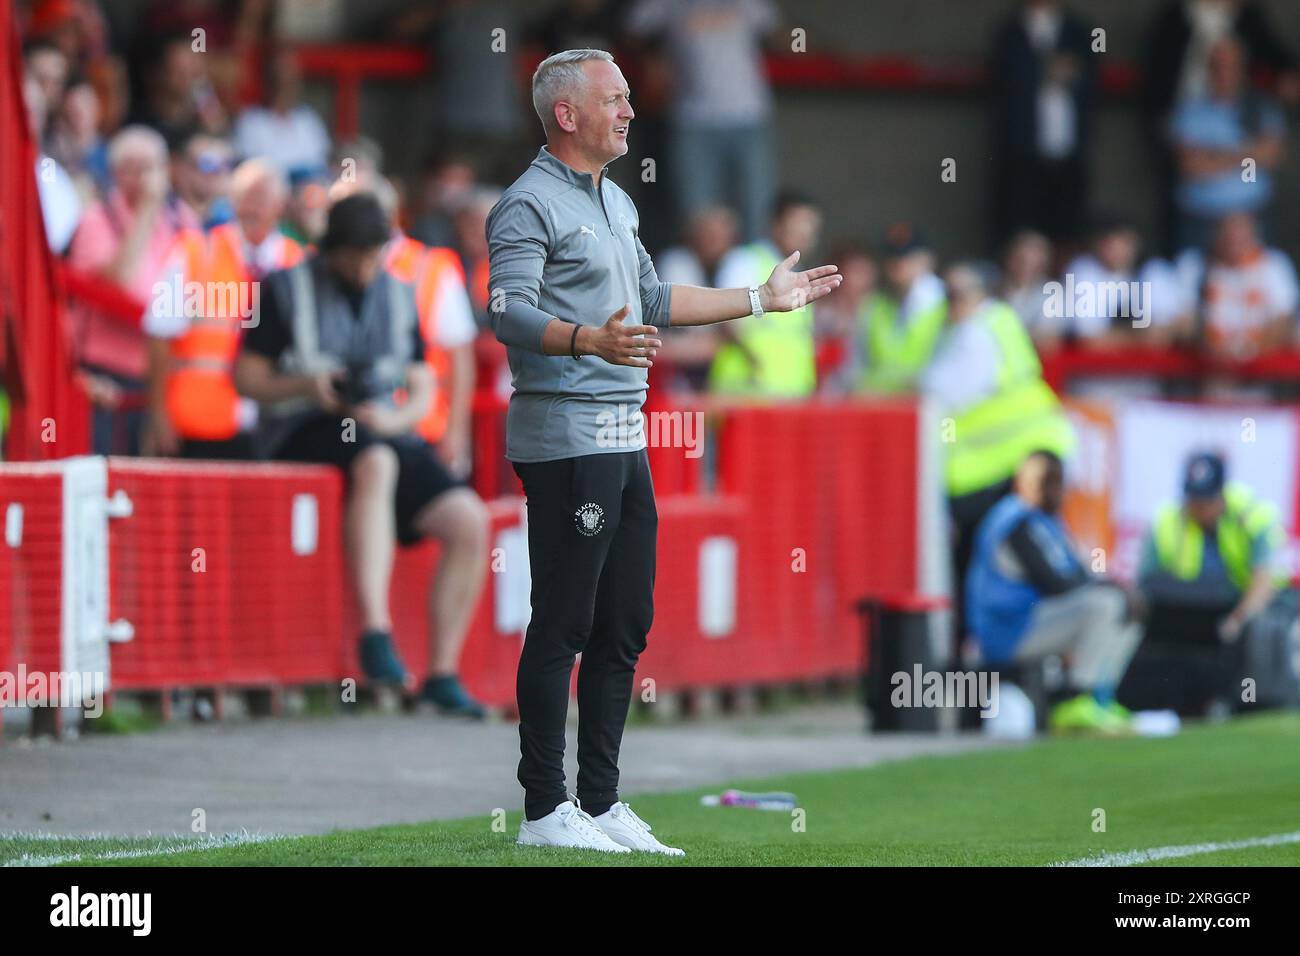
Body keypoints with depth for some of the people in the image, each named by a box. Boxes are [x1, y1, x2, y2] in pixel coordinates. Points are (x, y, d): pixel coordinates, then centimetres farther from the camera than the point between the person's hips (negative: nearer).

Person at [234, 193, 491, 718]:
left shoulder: (399, 297, 16)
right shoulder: (287, 289, 3)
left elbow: (421, 389, 14)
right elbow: (246, 376, 1)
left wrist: (397, 418, -9)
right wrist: (305, 387, -17)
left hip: (386, 433, 5)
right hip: (306, 434, -5)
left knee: (469, 521, -19)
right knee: (375, 463, -41)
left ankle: (443, 674, -13)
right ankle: (376, 632, -46)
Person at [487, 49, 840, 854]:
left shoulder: (616, 203, 21)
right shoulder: (530, 204, -10)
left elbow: (652, 301, 30)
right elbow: (510, 313, -21)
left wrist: (762, 300, 33)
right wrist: (591, 340, -38)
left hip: (624, 438, 9)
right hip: (564, 436, -9)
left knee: (624, 627, 10)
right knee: (563, 625, -8)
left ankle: (602, 803, 16)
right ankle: (545, 810, -5)